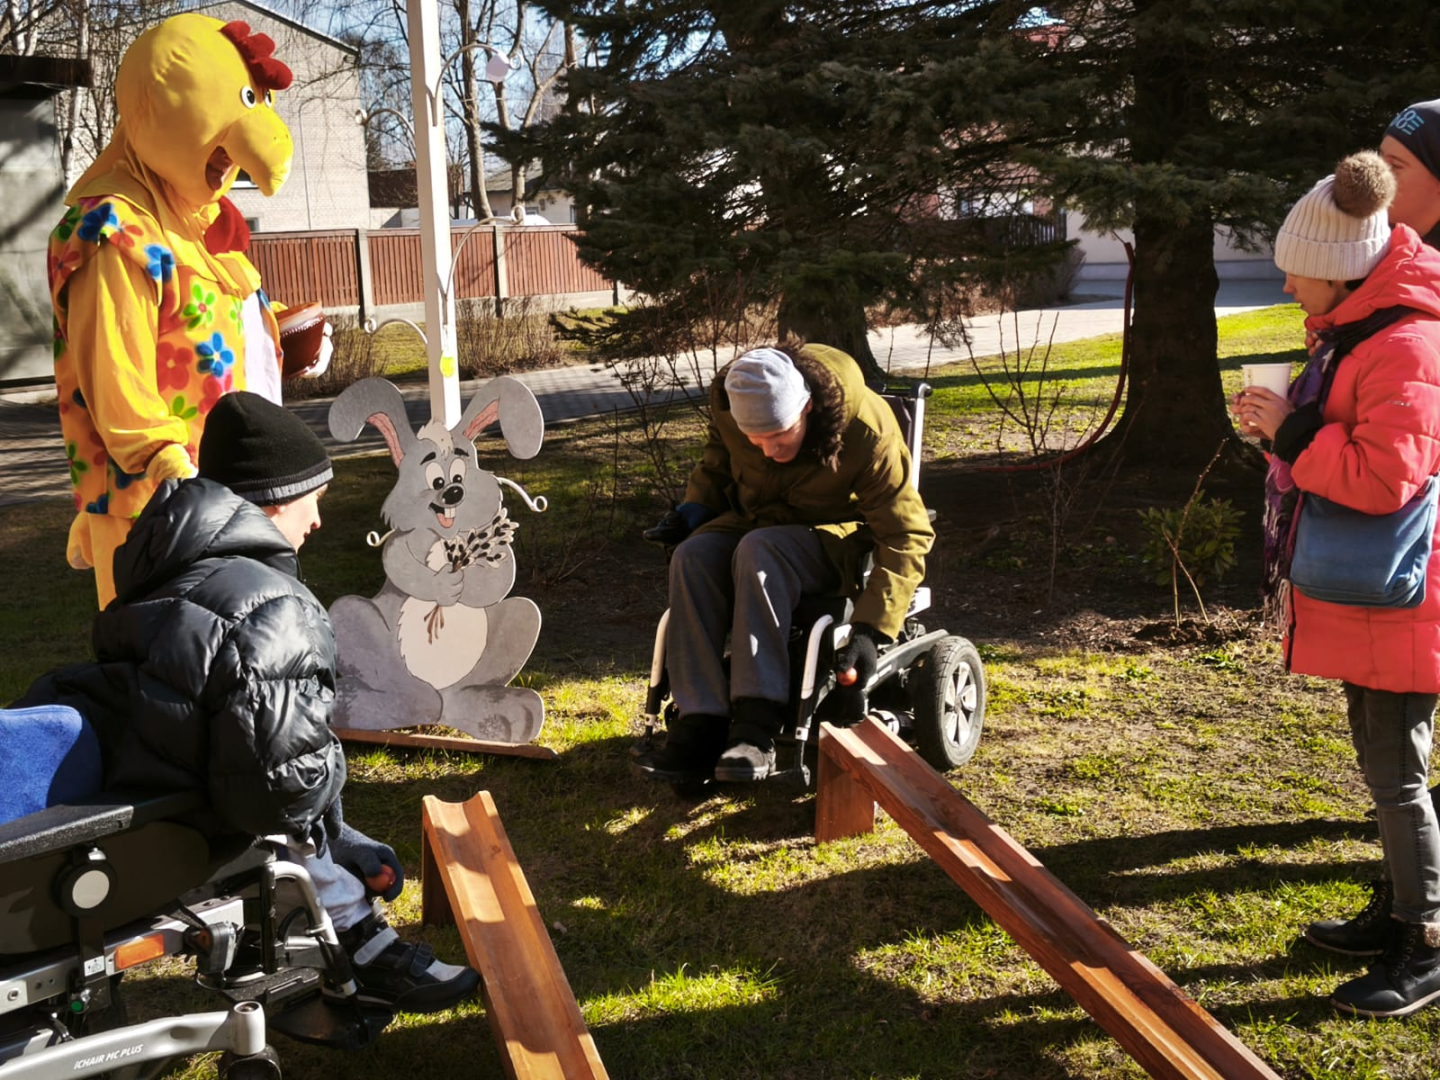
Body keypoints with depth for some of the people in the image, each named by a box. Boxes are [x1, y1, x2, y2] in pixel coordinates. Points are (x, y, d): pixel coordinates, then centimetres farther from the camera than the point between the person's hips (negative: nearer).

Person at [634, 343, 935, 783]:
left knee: (758, 551, -36)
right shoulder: (729, 404, -12)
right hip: (757, 524, 5)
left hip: (835, 537, -5)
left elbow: (905, 537, -23)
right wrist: (692, 510, -8)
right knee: (692, 556, -28)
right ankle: (701, 726, -30)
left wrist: (870, 630, -33)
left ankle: (757, 727, -39)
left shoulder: (866, 427, -25)